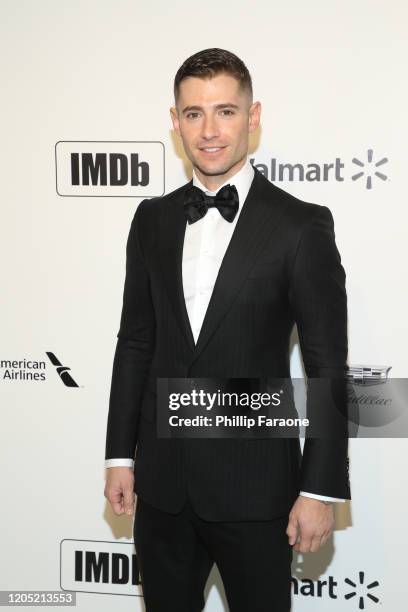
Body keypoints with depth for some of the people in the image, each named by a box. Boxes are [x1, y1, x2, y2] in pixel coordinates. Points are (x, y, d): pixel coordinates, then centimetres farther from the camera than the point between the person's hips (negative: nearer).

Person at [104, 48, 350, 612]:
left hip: (252, 483, -4)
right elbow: (135, 342, 8)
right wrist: (120, 455, 7)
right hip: (162, 480, 4)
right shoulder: (152, 219, 4)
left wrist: (321, 489, -10)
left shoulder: (302, 226, -10)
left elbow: (328, 367, -9)